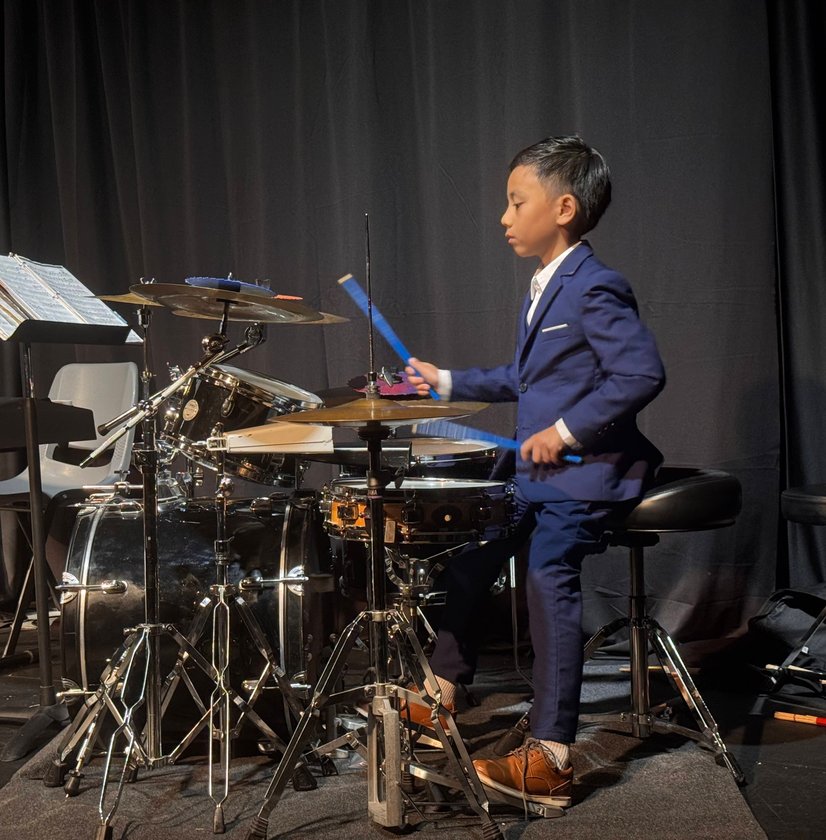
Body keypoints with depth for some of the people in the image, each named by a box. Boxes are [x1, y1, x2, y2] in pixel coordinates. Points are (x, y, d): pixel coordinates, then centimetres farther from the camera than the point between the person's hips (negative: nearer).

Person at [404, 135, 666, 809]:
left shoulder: (596, 288, -16)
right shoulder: (544, 289, 15)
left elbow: (643, 373, -26)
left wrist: (567, 430, -26)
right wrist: (449, 383, 22)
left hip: (584, 474, -10)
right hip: (539, 472, 10)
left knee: (549, 579, -23)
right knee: (474, 550, 14)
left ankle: (551, 758, -18)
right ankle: (443, 694, 30)